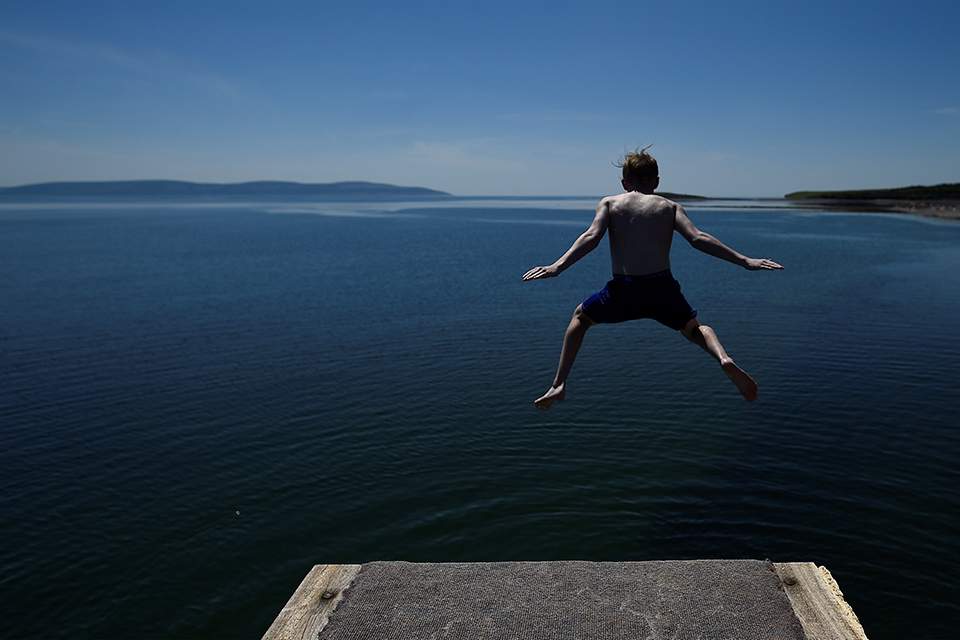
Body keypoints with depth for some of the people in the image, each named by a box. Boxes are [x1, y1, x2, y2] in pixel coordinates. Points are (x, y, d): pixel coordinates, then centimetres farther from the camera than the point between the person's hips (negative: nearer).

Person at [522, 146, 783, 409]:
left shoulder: (609, 203, 13)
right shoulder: (670, 206, 15)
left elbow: (591, 237, -5)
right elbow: (698, 239, 0)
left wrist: (557, 266, -11)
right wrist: (745, 261, 1)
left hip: (623, 291, -1)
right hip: (662, 288, 1)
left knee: (580, 316, 27)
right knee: (694, 328, 28)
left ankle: (558, 385, 16)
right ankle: (725, 359, -6)